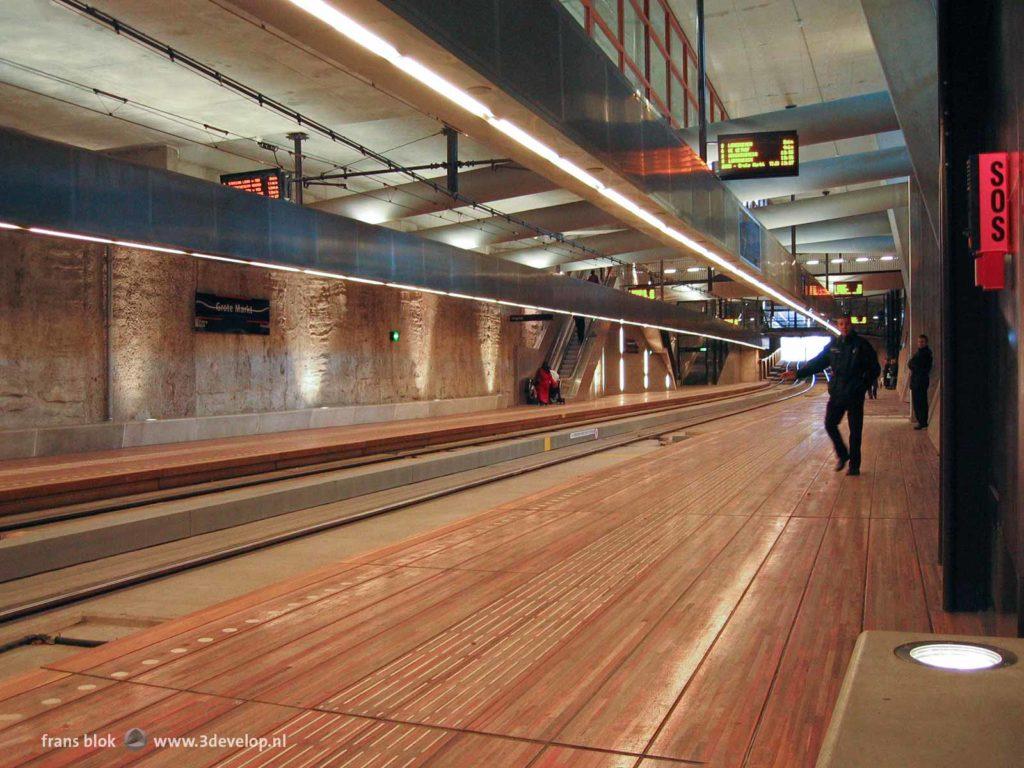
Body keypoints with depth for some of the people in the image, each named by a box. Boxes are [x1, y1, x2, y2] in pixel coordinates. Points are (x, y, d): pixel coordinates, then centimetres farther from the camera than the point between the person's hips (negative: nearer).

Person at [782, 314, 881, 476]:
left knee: (855, 431, 2)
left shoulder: (862, 345, -5)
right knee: (830, 424, 2)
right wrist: (798, 373, 1)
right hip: (836, 393, 4)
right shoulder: (833, 345, 7)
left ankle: (854, 465, 11)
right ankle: (842, 455, 23)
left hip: (855, 396, -4)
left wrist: (863, 384, -12)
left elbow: (874, 369, -1)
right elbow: (817, 362, 10)